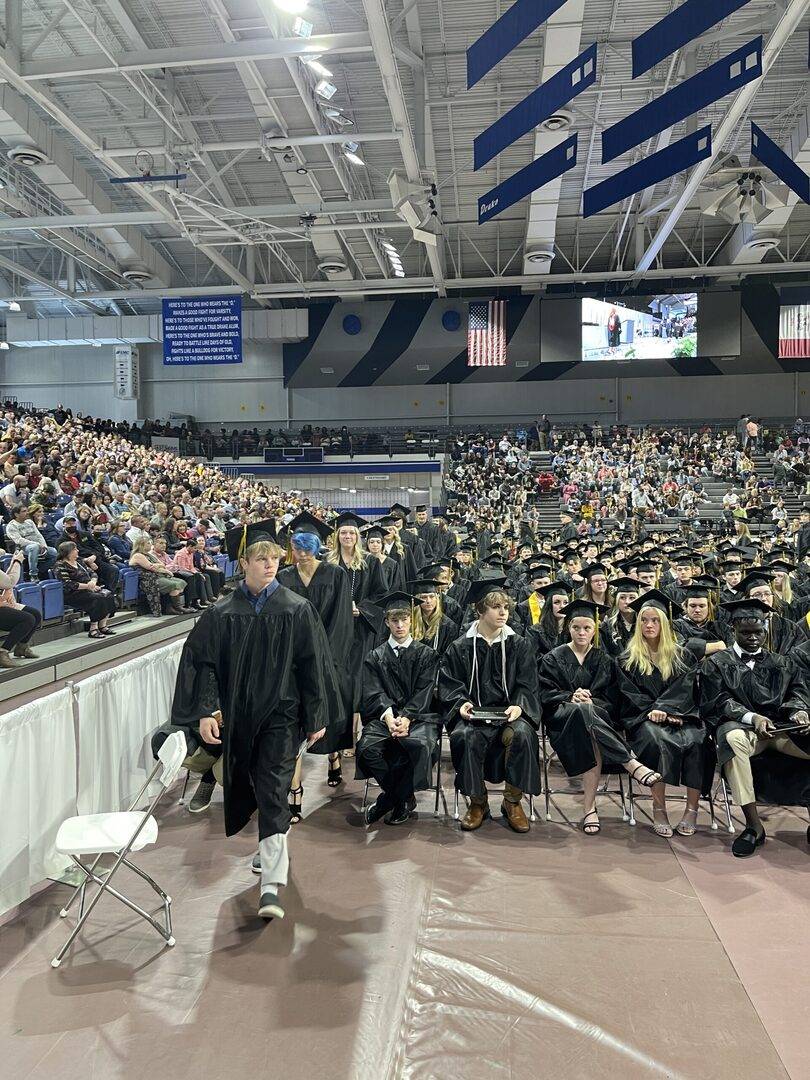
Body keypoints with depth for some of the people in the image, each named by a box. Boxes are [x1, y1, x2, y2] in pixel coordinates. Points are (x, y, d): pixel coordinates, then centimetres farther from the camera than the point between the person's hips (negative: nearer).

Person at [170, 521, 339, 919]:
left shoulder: (297, 610, -5)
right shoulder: (222, 613, -1)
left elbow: (312, 664, -2)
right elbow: (202, 662, -1)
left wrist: (317, 718, -2)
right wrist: (205, 711, -13)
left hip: (281, 714, -3)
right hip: (238, 715, 3)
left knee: (272, 792, -9)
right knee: (252, 786, 17)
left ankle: (272, 883, -6)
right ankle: (272, 847, 42)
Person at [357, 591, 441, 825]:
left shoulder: (426, 654, 10)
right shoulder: (375, 657, 13)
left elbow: (424, 692, -1)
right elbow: (374, 693, 0)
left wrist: (407, 717, -18)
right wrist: (389, 716, -20)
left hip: (417, 716, -1)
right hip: (384, 716, 2)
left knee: (421, 745, -34)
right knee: (367, 746, -29)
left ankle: (391, 796, -7)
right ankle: (404, 798, -4)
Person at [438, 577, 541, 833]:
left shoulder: (519, 645, 10)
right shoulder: (460, 648, 7)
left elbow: (527, 685, 5)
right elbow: (448, 685, 5)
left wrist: (518, 706, -15)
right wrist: (461, 703, -15)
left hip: (509, 713, 1)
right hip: (473, 714, 0)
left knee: (522, 734, -33)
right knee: (466, 737, -34)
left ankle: (513, 802, -10)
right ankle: (478, 802, -11)